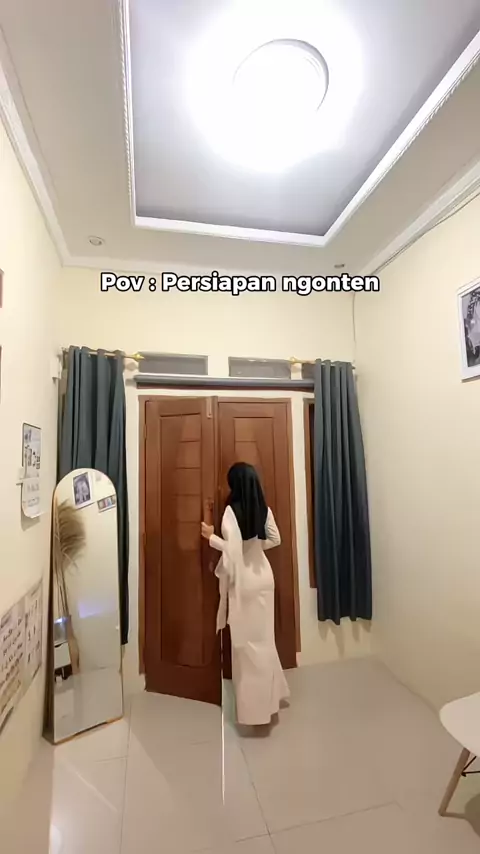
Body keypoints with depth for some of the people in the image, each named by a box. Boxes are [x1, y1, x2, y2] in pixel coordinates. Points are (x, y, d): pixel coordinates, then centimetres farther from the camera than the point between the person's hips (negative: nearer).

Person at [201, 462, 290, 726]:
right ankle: (271, 693, 37)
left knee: (248, 641, 7)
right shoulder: (264, 509, 0)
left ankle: (257, 706, 20)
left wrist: (212, 537, -10)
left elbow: (233, 550, -23)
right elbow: (274, 539, 9)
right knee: (263, 636, 21)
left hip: (245, 582, -7)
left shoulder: (232, 511, -20)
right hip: (263, 576, 7)